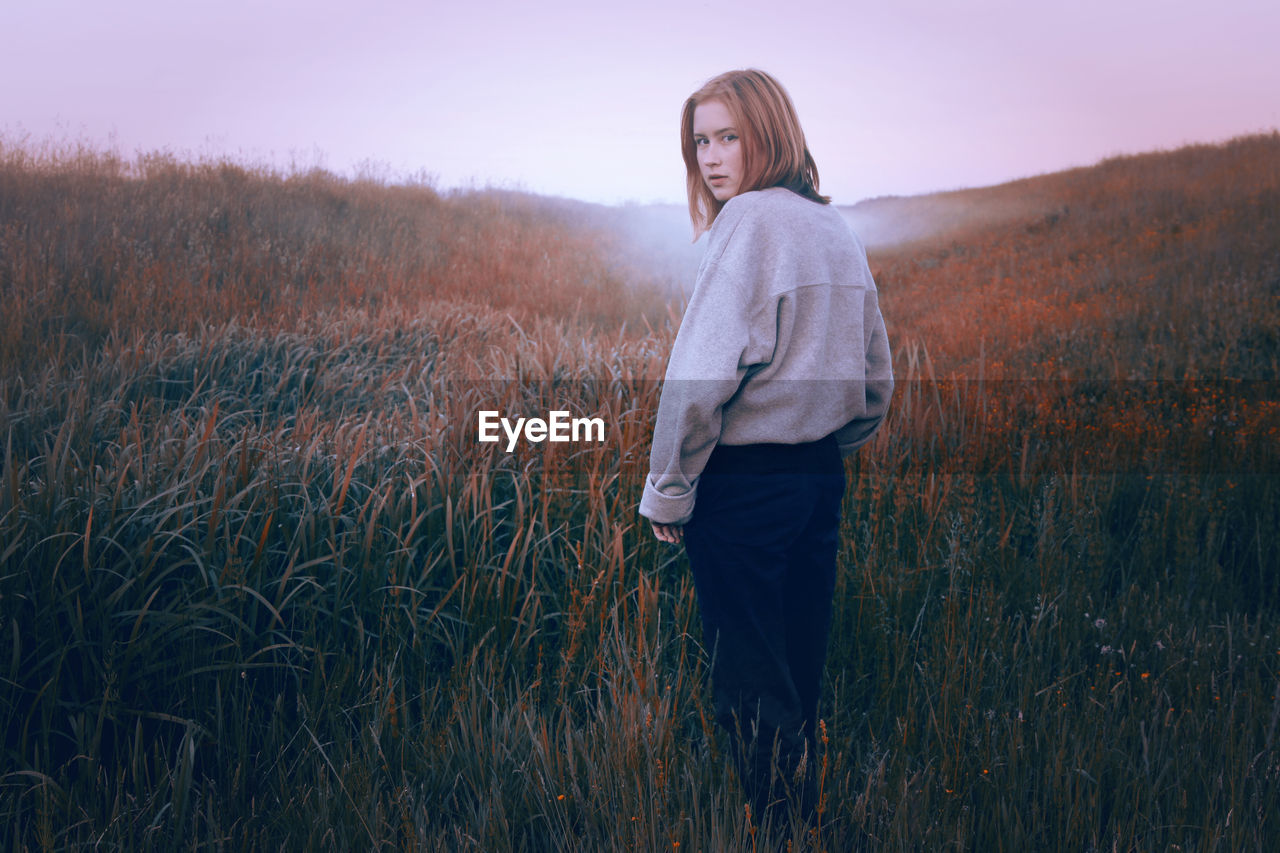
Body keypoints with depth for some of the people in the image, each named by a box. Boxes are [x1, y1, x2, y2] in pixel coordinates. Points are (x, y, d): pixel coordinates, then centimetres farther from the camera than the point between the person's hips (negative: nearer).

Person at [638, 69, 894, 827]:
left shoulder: (750, 219, -14)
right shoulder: (841, 229, 12)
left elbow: (702, 373, -20)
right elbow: (877, 379, 18)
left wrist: (668, 491, -12)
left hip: (744, 483, -8)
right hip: (821, 480, 8)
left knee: (751, 685, 2)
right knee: (804, 672, 17)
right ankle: (806, 806, 27)